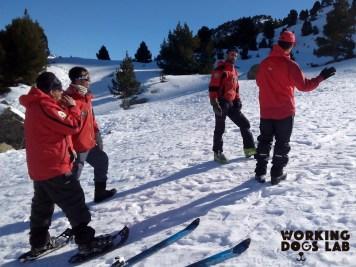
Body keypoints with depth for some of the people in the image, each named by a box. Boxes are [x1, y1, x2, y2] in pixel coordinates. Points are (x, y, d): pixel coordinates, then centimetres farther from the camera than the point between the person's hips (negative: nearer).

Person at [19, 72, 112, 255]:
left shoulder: (35, 105, 14)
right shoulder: (45, 106, -18)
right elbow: (72, 125, -18)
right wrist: (73, 107, -4)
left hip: (39, 167, 10)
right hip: (53, 166, -10)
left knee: (42, 204, 19)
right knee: (74, 202, -2)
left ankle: (39, 242, 31)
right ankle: (85, 240, 4)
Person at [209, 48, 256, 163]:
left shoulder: (234, 70, 18)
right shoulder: (220, 69, -9)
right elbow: (213, 87, -16)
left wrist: (237, 100, 17)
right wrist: (214, 103, -22)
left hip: (231, 103, 8)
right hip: (221, 103, -8)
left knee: (245, 124, 8)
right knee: (220, 129, -1)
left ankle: (250, 149, 17)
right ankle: (218, 153, 12)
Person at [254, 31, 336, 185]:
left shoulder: (264, 63, 2)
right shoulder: (290, 64, -12)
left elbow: (259, 82, 17)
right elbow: (304, 86, -12)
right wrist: (321, 77, 0)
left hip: (266, 111, 4)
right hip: (285, 112, -4)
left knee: (264, 141, 13)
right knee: (282, 143, 7)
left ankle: (260, 172, 16)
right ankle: (276, 175, 12)